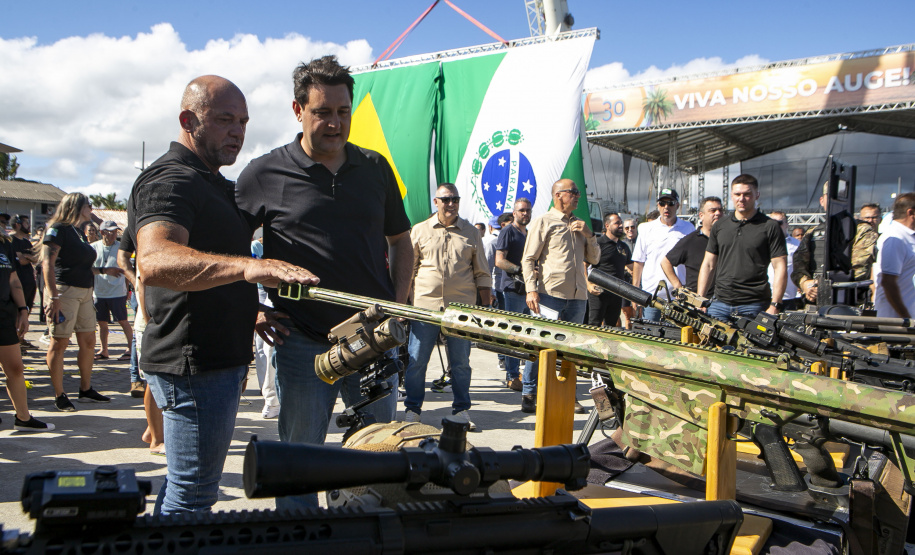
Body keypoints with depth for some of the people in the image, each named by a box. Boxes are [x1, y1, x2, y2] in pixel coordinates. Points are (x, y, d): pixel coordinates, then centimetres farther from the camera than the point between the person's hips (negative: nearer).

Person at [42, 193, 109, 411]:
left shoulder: (79, 232, 19)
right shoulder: (58, 229, -8)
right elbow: (48, 263, -16)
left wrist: (105, 270, 27)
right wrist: (53, 297, -23)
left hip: (84, 293, 9)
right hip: (64, 291, -9)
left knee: (88, 342, 10)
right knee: (59, 343, -3)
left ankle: (86, 390, 20)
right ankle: (59, 396, 3)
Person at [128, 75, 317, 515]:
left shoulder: (216, 184, 18)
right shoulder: (170, 179, -16)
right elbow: (154, 262, -37)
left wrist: (250, 312, 16)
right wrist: (247, 267, -51)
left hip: (220, 358, 11)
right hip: (193, 362, -10)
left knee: (187, 486, 22)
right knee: (193, 495, -3)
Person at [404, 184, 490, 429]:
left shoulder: (471, 233, 10)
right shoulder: (420, 230, 8)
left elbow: (482, 274, 12)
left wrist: (486, 307, 5)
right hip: (425, 305, 0)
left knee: (461, 362, 7)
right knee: (416, 360, 2)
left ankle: (461, 410, 19)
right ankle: (412, 409, 15)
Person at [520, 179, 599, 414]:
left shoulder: (578, 224, 20)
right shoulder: (543, 222, 2)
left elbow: (594, 258, 18)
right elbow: (528, 259, -2)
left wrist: (588, 234, 2)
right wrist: (531, 289, -14)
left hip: (577, 296, 6)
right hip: (550, 294, -6)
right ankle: (529, 394, 3)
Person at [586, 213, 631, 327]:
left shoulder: (624, 247, 16)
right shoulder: (598, 243, -5)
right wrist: (589, 284, -17)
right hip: (598, 291, -6)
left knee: (611, 325, 10)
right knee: (594, 324, -8)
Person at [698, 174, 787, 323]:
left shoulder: (770, 227, 1)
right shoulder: (719, 226, 14)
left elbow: (780, 268, -3)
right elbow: (708, 264, 16)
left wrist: (774, 306, -11)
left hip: (754, 306, -3)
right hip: (719, 304, 3)